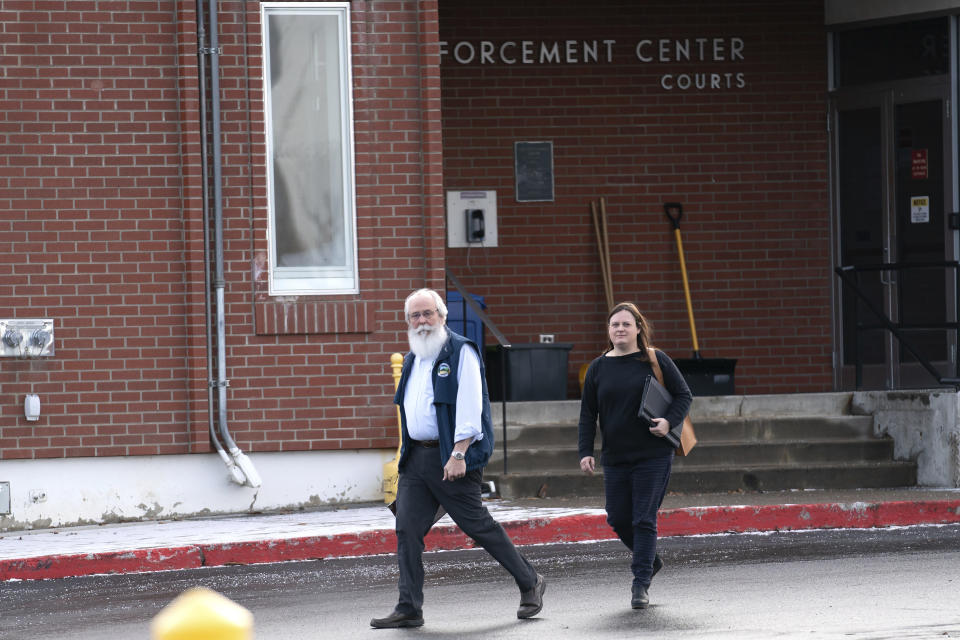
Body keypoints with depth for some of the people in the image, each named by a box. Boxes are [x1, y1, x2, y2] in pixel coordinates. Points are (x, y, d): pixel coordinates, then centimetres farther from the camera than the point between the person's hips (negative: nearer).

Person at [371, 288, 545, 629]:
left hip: (451, 457, -7)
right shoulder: (412, 360, 16)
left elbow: (469, 408, -15)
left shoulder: (460, 352, -8)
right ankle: (409, 609, 1)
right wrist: (408, 453, 15)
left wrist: (458, 455, -22)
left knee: (478, 525, -1)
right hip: (416, 457, 7)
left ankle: (530, 584, 15)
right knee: (407, 530, -1)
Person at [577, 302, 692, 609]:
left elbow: (684, 395, 4)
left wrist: (670, 421, -14)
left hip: (653, 455, -4)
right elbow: (588, 414, 9)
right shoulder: (598, 368, 7)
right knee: (618, 519, 6)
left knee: (644, 520, -7)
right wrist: (586, 451, -1)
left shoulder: (656, 360, -1)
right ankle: (650, 560, 32)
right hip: (615, 458, 4)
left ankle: (641, 584, -1)